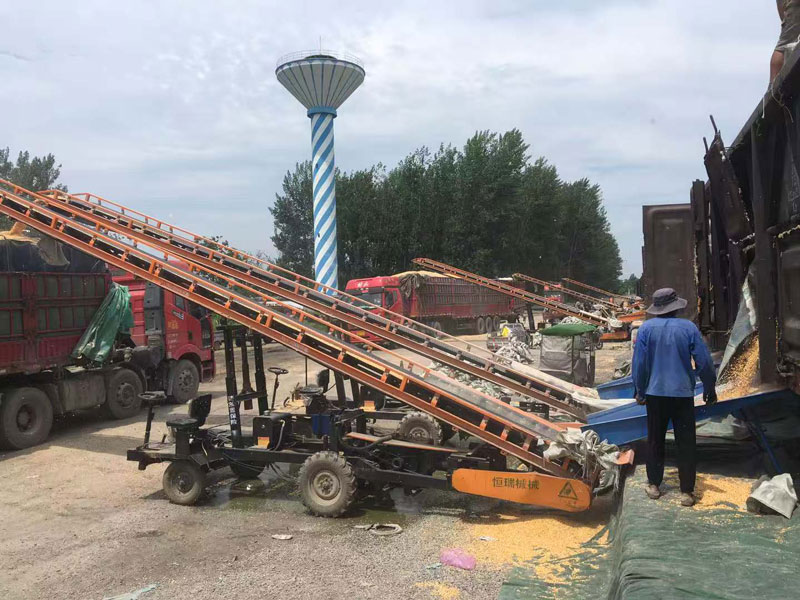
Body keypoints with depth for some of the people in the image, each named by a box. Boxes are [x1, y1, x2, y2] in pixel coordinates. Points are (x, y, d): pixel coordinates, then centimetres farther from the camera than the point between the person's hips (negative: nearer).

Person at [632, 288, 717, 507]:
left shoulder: (647, 328, -7)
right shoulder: (689, 328, -8)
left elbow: (639, 363, -5)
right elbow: (704, 362, -5)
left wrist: (640, 391, 8)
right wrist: (710, 389, 9)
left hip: (655, 393, 1)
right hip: (683, 393, -1)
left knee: (655, 441, 15)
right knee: (686, 444, 7)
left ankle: (653, 485, 21)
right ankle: (686, 492, 7)